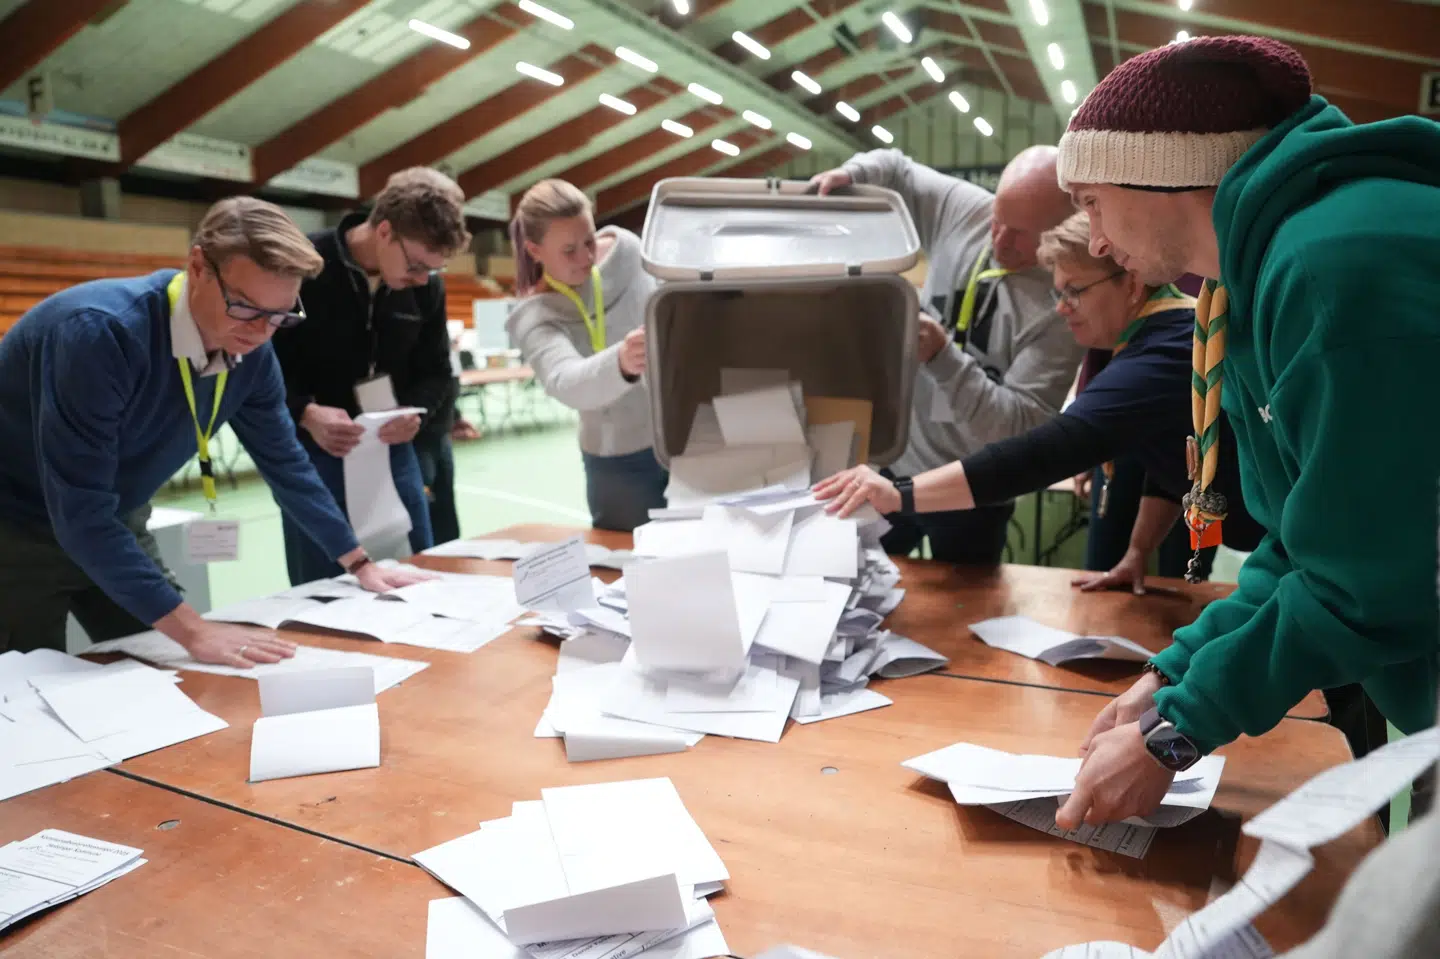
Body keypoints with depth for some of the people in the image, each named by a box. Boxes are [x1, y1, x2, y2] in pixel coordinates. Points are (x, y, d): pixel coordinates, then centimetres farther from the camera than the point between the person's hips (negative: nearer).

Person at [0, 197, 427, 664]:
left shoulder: (250, 352, -13)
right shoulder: (101, 332, -34)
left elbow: (284, 460, 1)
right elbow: (80, 512, -35)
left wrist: (360, 563, 2)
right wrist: (193, 630, -38)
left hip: (115, 526, 6)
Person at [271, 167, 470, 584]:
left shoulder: (426, 286, 0)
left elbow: (436, 373, 8)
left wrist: (416, 412, -14)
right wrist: (305, 414, -26)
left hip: (394, 452, 5)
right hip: (315, 455, -4)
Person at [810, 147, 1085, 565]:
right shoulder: (966, 209, -7)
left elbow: (1020, 429, -27)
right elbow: (895, 168, 11)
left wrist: (942, 356, -36)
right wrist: (849, 174, -10)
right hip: (891, 463, 5)